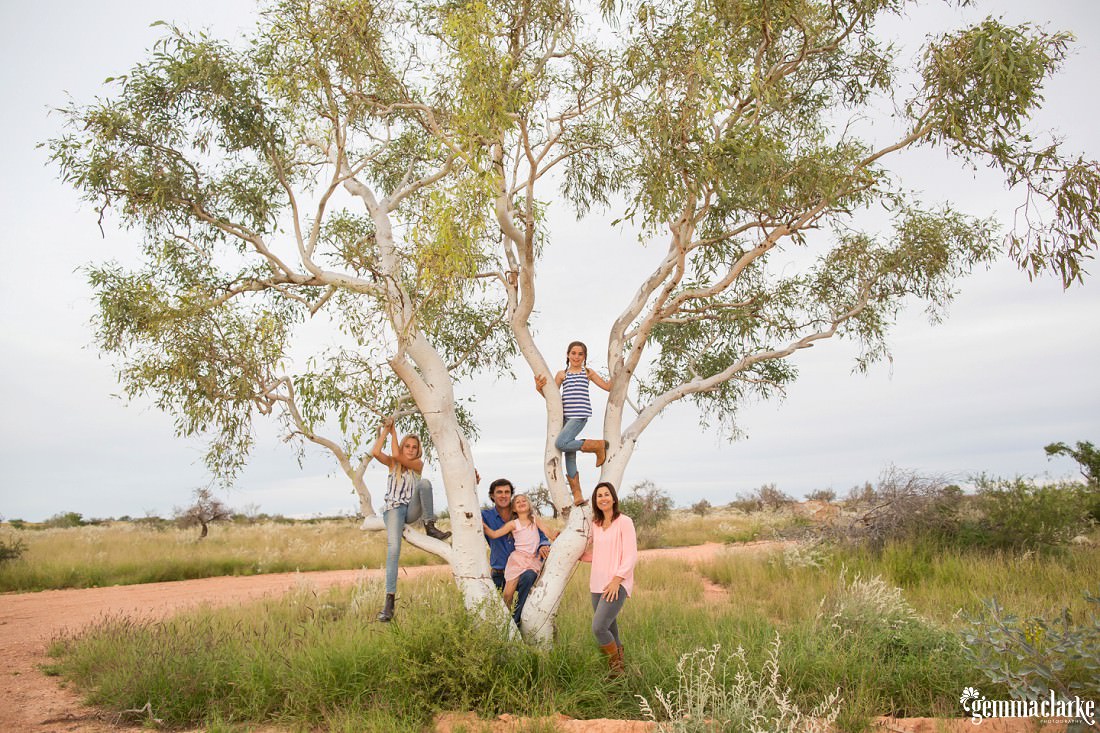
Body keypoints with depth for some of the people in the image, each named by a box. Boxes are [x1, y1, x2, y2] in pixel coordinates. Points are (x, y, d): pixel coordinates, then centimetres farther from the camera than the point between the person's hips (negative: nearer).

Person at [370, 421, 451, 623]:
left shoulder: (418, 464, 6)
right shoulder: (392, 463, 11)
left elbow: (397, 456, -9)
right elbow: (375, 452, -8)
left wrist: (394, 433, -2)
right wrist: (385, 431, -4)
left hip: (412, 509, 1)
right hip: (394, 508, 0)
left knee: (424, 483, -29)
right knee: (393, 548, -24)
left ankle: (430, 526, -22)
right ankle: (389, 600, -26)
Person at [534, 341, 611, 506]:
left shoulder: (588, 372, 13)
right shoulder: (562, 374, 18)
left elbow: (608, 387, 13)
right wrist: (539, 388, -2)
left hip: (580, 415, -4)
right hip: (566, 416, 4)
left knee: (560, 443, -26)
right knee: (569, 456, 1)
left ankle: (598, 445, -8)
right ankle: (577, 495, 6)